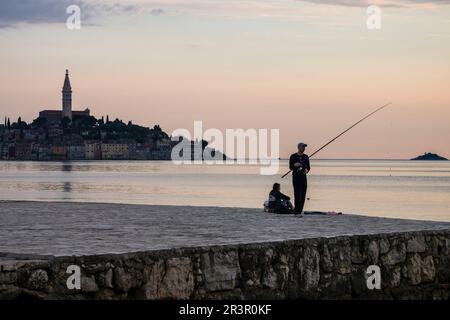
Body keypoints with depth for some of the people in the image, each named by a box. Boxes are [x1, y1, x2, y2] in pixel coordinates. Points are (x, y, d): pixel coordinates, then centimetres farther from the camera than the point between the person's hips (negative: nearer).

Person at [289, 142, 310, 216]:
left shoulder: (306, 157, 11)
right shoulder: (293, 156, -2)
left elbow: (308, 166, 15)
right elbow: (290, 167, -2)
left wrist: (307, 170, -7)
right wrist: (294, 165, -23)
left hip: (303, 176, 5)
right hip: (296, 177, -5)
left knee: (303, 194, 4)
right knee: (297, 194, -10)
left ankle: (300, 210, 12)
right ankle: (298, 211, -12)